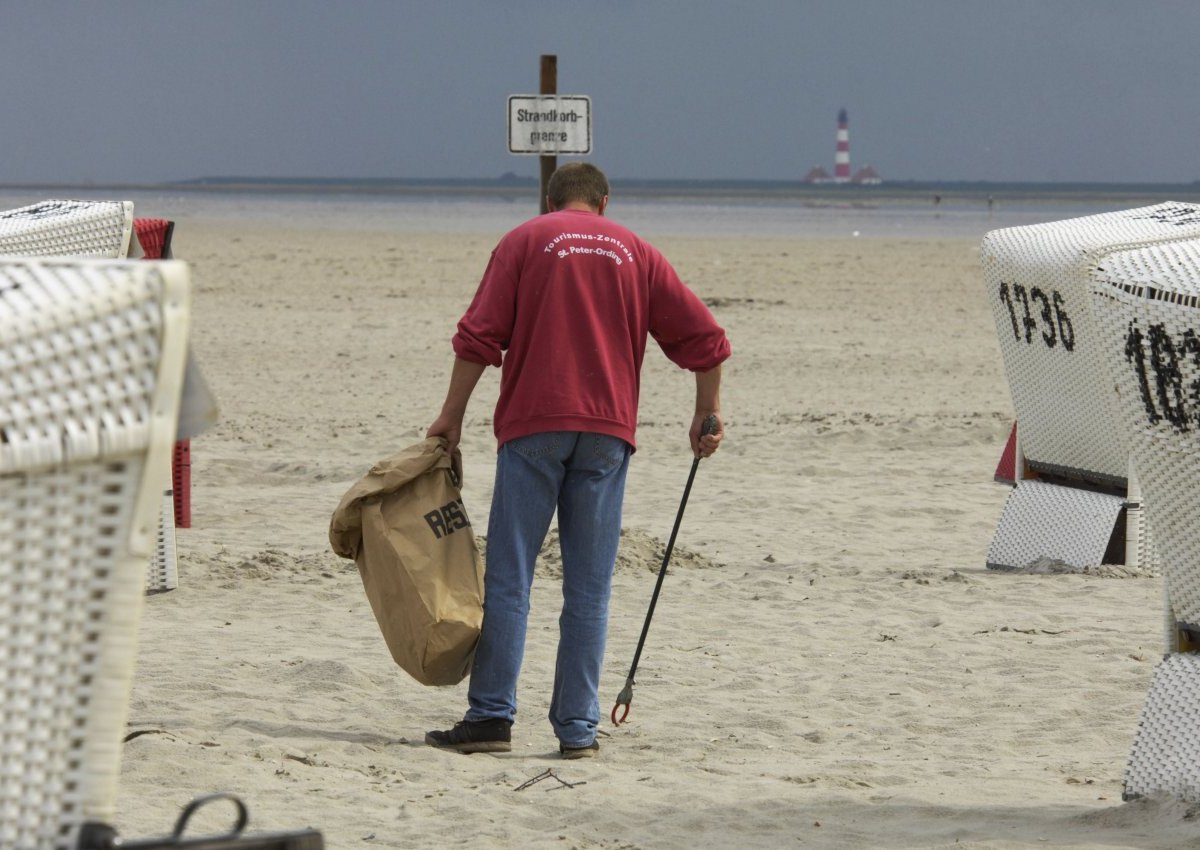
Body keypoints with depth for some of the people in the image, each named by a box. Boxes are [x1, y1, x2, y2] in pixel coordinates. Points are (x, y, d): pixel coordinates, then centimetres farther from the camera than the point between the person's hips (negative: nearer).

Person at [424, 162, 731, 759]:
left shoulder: (524, 242, 8)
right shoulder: (635, 253, 15)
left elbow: (479, 336, -1)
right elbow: (703, 336, 11)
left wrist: (451, 416, 5)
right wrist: (708, 413, 21)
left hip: (534, 424, -2)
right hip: (608, 430, 2)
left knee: (508, 578, 0)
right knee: (588, 589, 4)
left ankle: (491, 715, -5)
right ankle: (578, 728, 2)